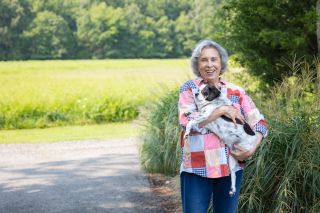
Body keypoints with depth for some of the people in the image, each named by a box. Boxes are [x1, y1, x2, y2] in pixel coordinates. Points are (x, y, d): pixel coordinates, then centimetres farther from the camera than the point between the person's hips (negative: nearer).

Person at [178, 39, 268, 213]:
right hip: (197, 169, -3)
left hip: (231, 167, 3)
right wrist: (222, 110, -16)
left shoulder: (236, 92, 7)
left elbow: (260, 124, 5)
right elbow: (187, 122, -14)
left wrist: (251, 150, -12)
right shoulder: (189, 88, 1)